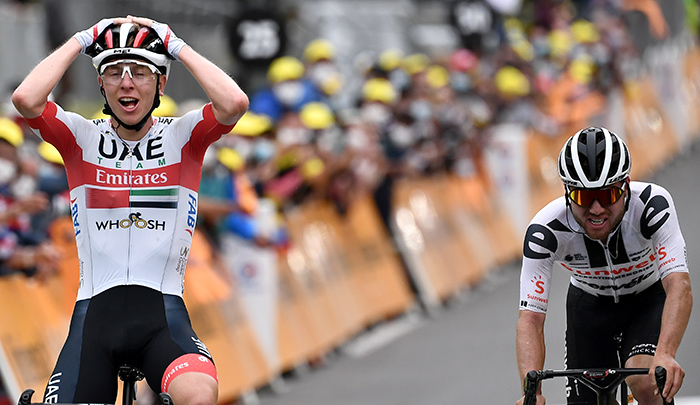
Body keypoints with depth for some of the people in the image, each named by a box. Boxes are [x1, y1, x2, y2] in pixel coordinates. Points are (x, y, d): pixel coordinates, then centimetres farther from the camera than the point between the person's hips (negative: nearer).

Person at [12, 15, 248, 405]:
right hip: (95, 310, 2)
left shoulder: (182, 135, 7)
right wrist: (82, 40, -1)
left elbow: (235, 102, -14)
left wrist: (176, 46, -4)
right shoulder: (82, 136, 8)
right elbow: (26, 99, -11)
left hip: (163, 313, -2)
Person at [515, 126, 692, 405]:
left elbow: (679, 287, -43)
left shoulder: (652, 204, -35)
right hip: (590, 304, 2)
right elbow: (530, 318, -34)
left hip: (648, 298, -2)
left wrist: (665, 355, -61)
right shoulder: (545, 232, -32)